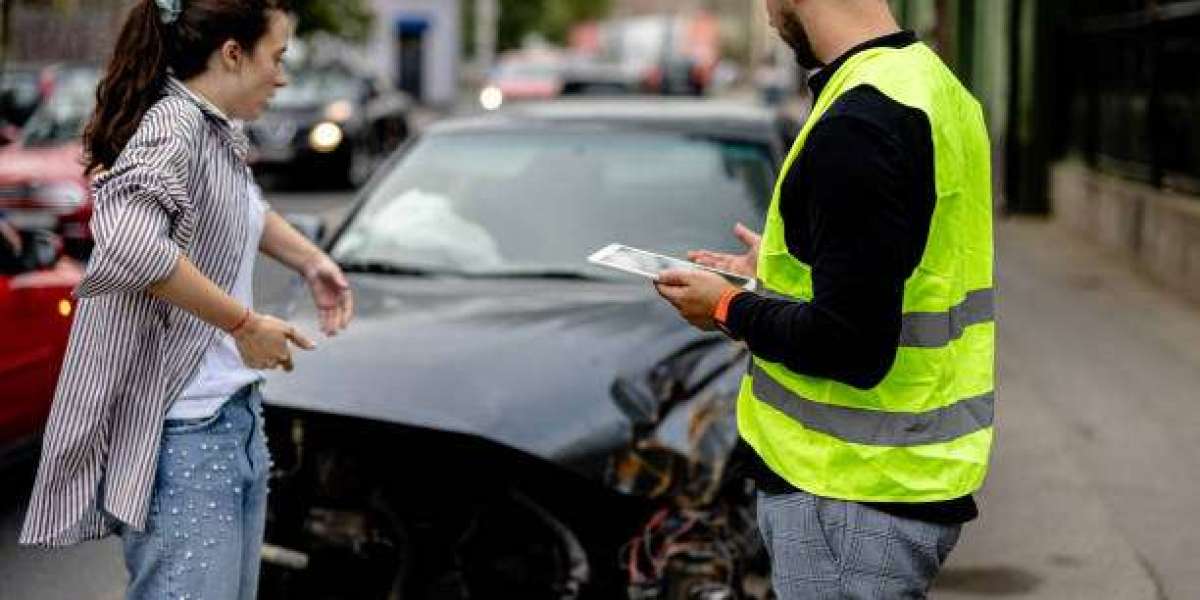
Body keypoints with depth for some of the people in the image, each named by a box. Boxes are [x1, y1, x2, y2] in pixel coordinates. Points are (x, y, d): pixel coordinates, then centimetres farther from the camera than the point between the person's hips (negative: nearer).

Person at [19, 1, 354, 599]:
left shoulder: (222, 133, 11)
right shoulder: (172, 128, -17)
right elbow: (132, 245, -37)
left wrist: (310, 259, 19)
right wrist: (245, 324, -26)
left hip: (238, 416, 10)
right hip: (178, 436, -10)